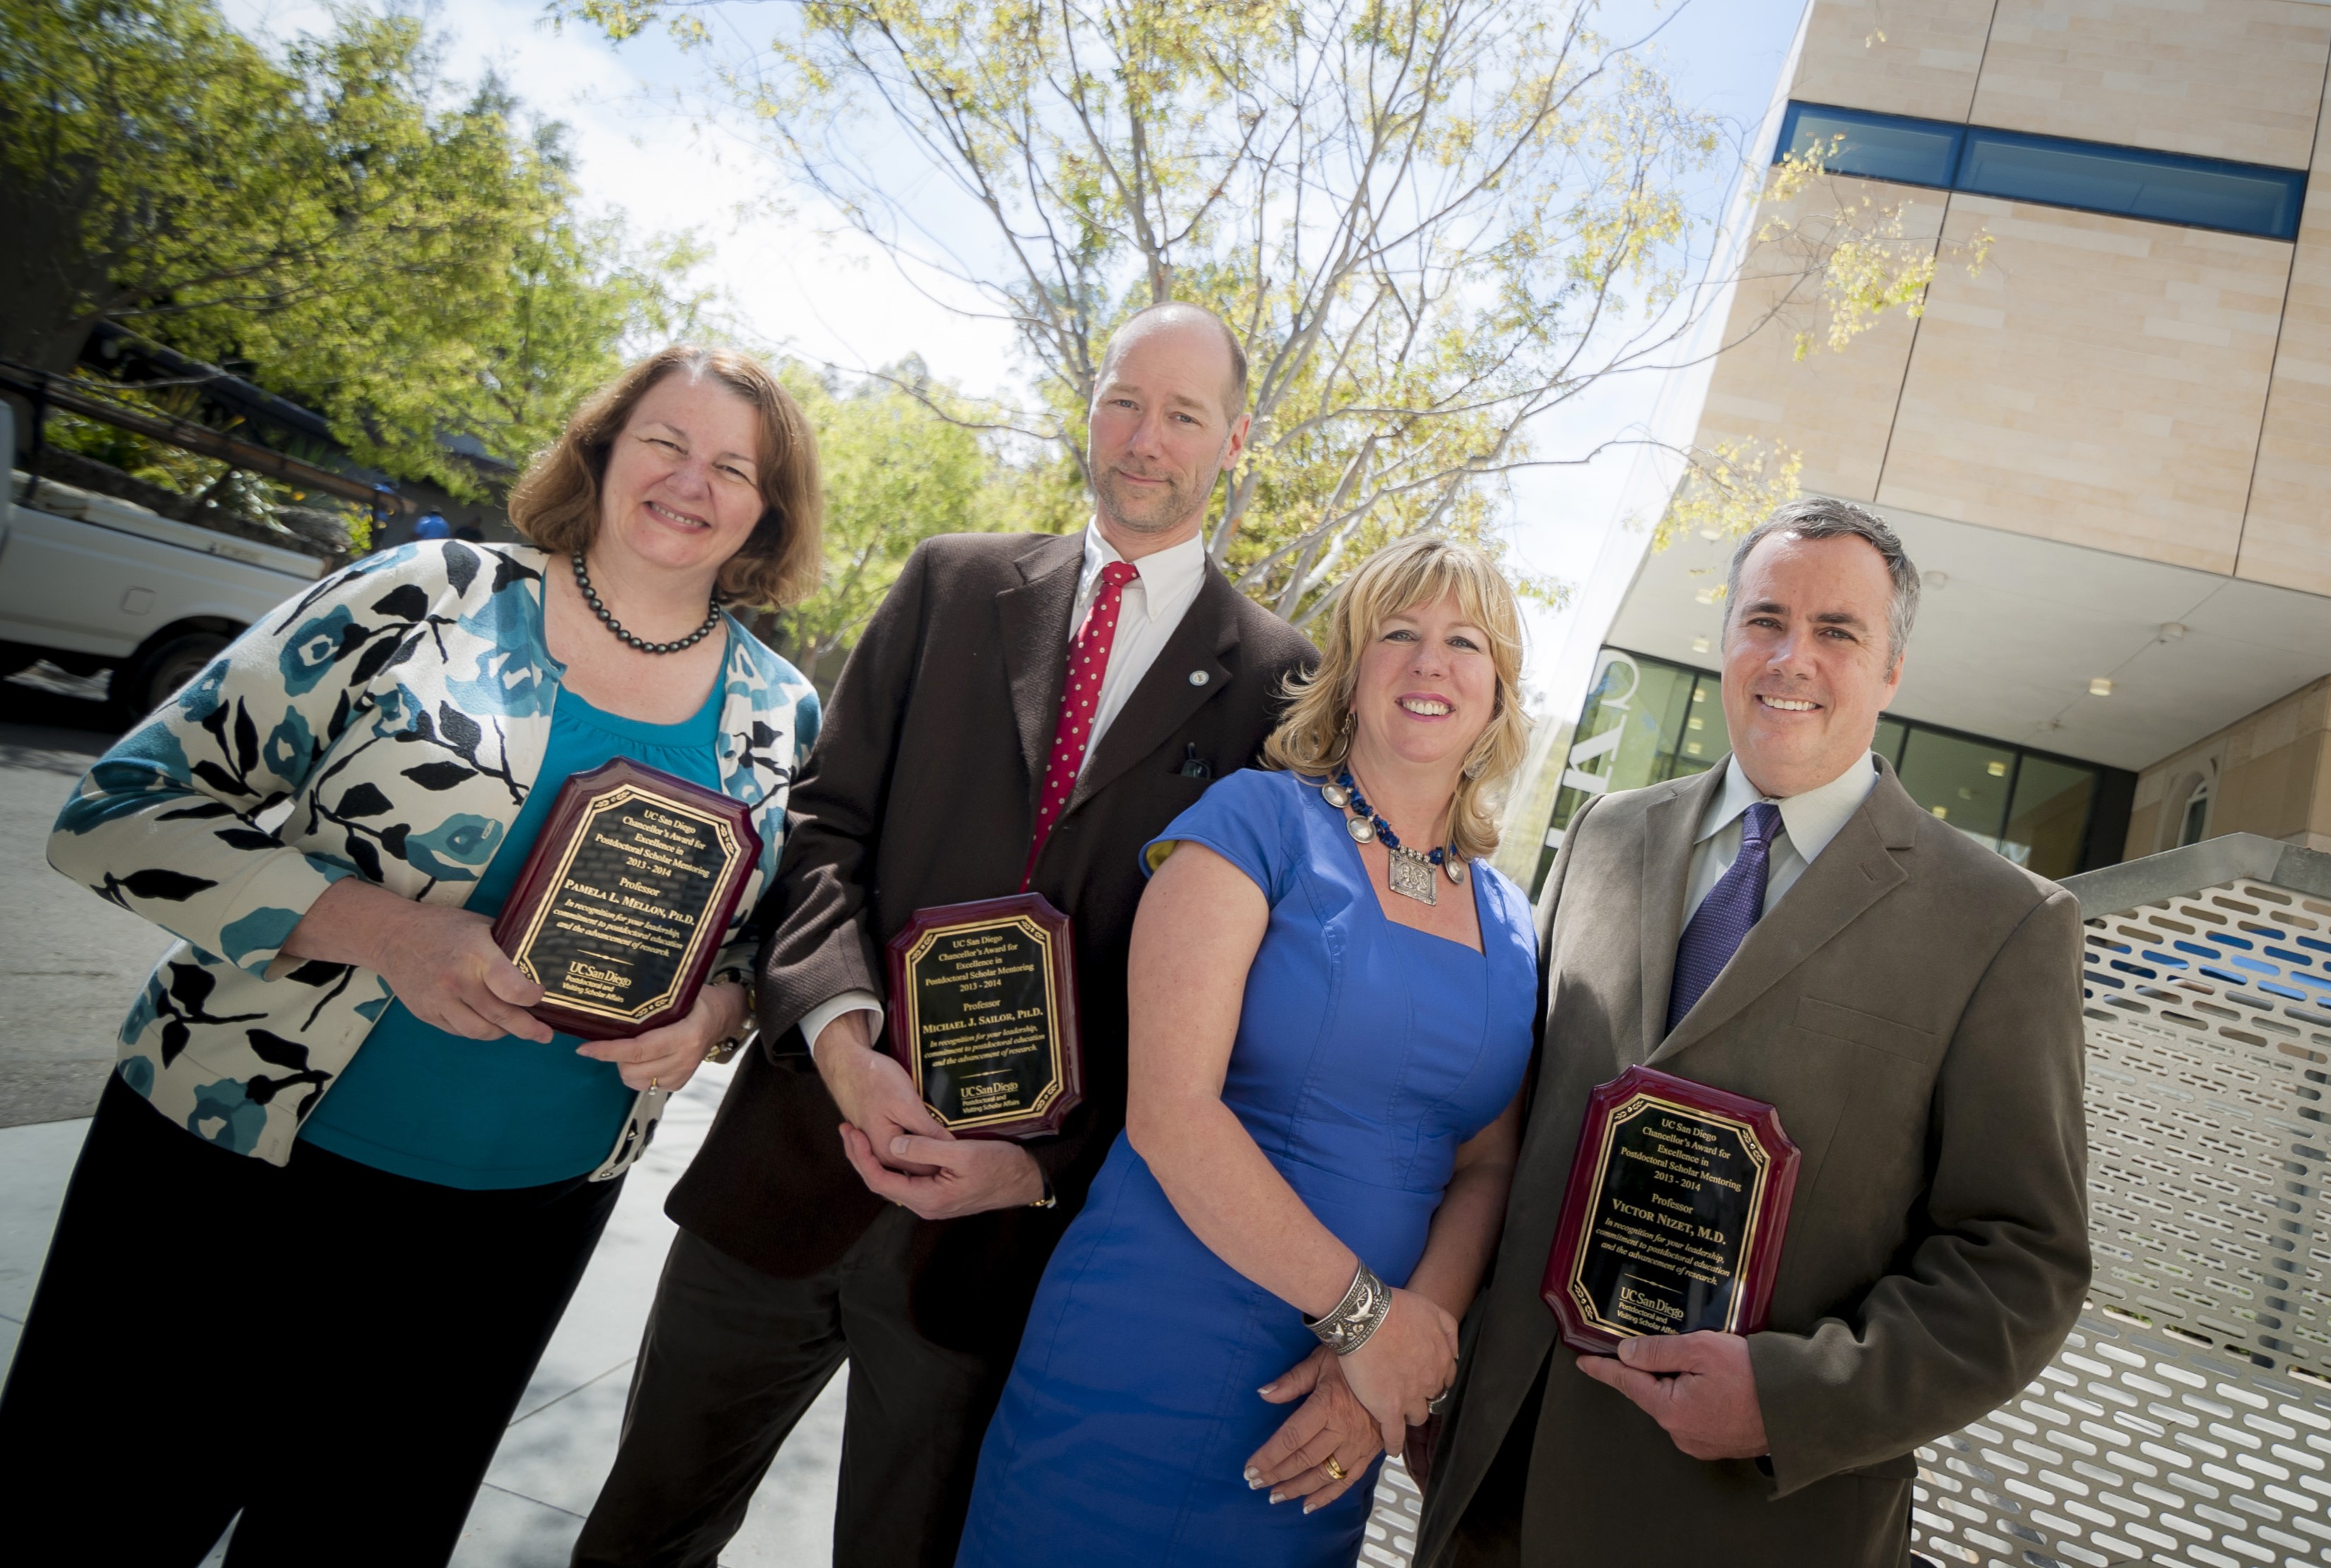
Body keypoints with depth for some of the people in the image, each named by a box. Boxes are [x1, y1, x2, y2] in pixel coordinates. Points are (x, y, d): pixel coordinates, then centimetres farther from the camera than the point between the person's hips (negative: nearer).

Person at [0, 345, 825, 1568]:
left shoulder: (782, 717, -1)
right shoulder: (426, 596, -9)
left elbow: (765, 938, 11)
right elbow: (122, 810, -8)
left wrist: (710, 1009, -12)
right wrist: (378, 926, -23)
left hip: (521, 1225, 3)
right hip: (228, 1161, -2)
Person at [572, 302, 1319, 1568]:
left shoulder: (1273, 681, -2)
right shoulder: (954, 583, 6)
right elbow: (825, 819, 1)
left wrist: (1046, 1164, -12)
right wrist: (842, 1033, -15)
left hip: (1004, 1222, -2)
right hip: (794, 1170, 3)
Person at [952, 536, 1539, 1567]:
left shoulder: (1509, 922, 7)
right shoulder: (1259, 822, -9)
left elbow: (1488, 1165, 5)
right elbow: (1169, 1109, -17)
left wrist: (1401, 1351, -11)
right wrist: (1365, 1315, -15)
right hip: (1149, 1364, -4)